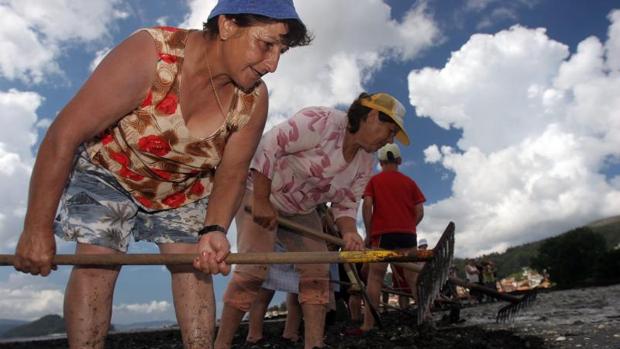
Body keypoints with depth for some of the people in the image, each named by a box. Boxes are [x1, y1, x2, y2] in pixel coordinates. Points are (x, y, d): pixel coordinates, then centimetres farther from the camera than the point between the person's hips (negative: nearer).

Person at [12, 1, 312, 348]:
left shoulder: (254, 100, -22)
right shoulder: (150, 54, -34)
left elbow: (232, 173, -11)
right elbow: (63, 137, -30)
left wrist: (214, 229, -30)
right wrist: (37, 229, -25)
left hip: (185, 189, 3)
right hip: (109, 171, -2)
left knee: (194, 265, -5)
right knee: (96, 265, -12)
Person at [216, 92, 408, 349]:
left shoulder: (365, 163, -3)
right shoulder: (321, 121, -27)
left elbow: (345, 205, -2)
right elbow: (267, 147, -27)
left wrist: (349, 232, -24)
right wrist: (261, 202, -26)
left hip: (300, 211, 8)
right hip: (259, 190, -7)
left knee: (317, 271, -3)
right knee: (253, 270, -15)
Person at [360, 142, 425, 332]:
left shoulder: (374, 180, 9)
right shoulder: (409, 182, 12)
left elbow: (367, 206, -4)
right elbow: (420, 212, 6)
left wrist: (369, 232, 2)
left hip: (382, 233, -2)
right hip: (407, 234, 2)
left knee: (375, 277, -2)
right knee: (413, 277, 5)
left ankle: (368, 324, -5)